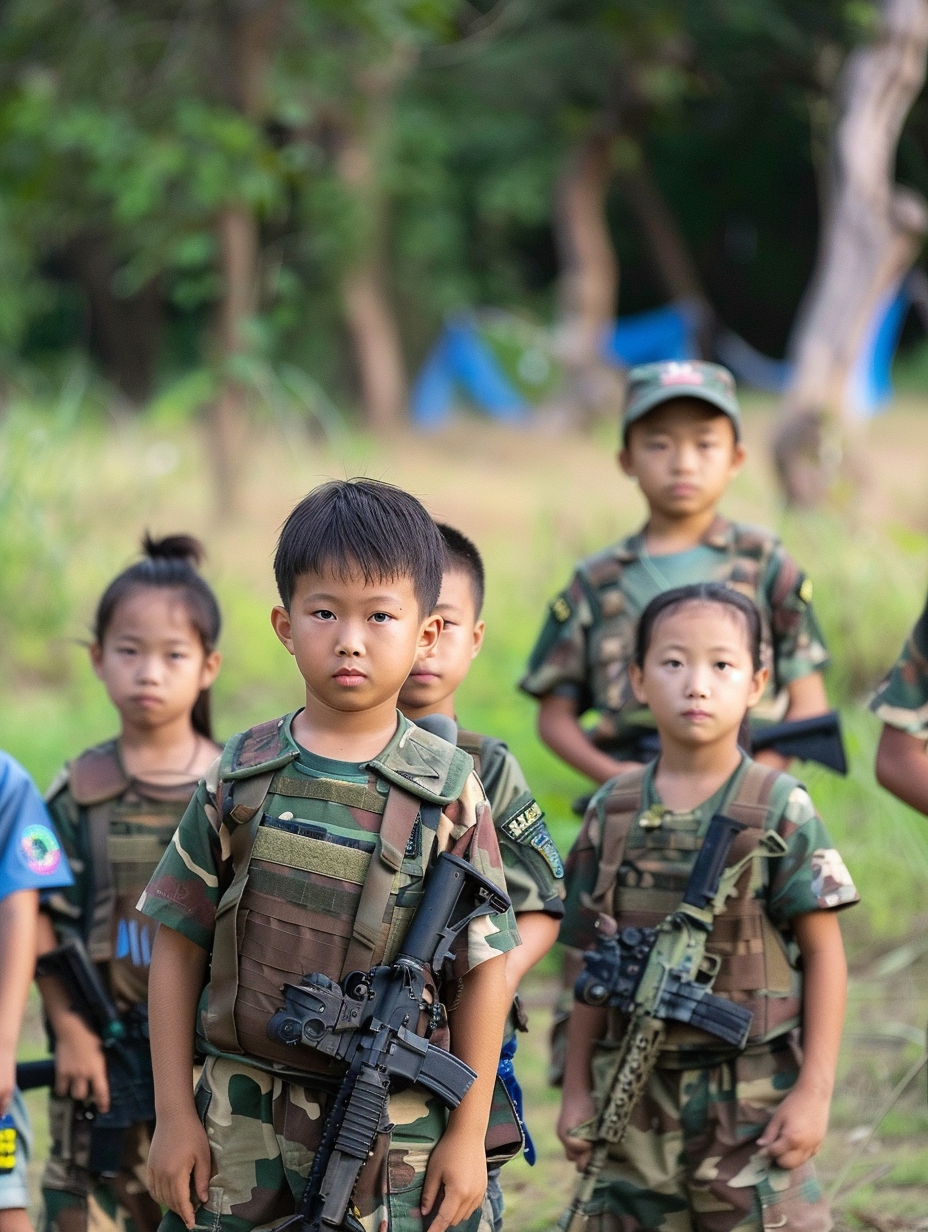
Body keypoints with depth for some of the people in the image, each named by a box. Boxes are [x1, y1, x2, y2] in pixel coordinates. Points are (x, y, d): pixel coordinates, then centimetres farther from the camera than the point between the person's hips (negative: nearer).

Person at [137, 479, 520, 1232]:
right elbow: (180, 945, 4)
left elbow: (482, 967, -1)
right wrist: (174, 1114, 1)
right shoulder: (242, 778, 1)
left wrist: (468, 1134, -2)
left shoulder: (446, 789, -4)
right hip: (241, 1128, 2)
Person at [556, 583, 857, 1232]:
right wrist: (577, 1089, 9)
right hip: (640, 1098, 3)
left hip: (754, 1100, -3)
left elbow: (823, 953, -5)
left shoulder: (781, 809, -5)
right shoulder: (612, 812, 4)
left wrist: (815, 1092, -9)